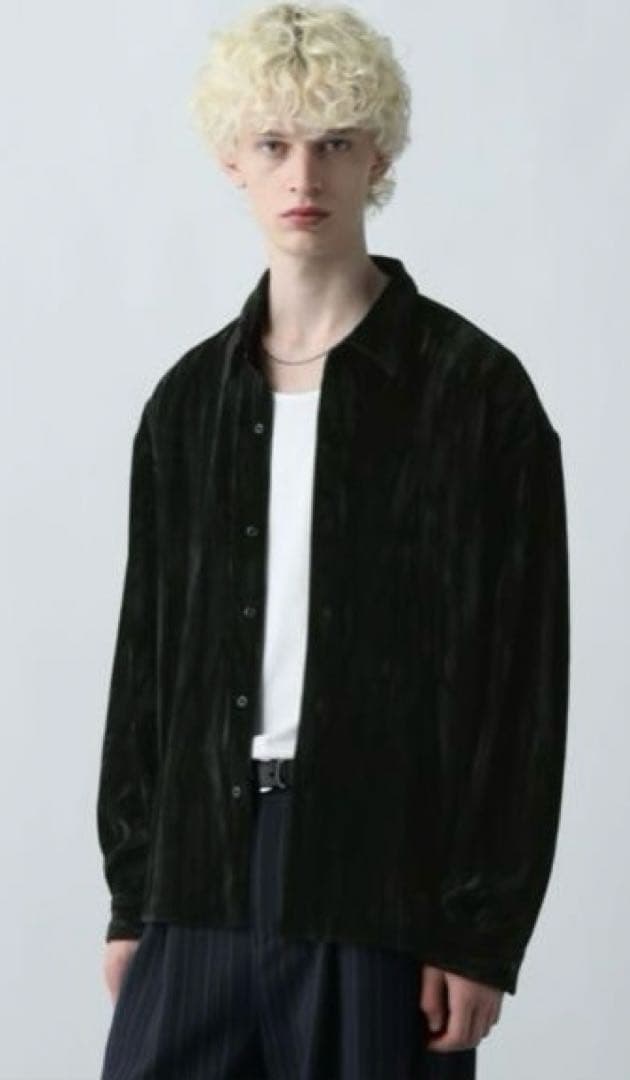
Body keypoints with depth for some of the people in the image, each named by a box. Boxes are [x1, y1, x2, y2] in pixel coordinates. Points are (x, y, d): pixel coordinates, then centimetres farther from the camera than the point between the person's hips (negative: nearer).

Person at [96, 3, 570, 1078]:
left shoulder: (476, 390, -4)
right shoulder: (190, 397, 11)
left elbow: (522, 678, -6)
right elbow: (145, 656, 14)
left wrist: (485, 929, -10)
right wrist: (132, 897, 11)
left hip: (385, 883, -4)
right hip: (205, 867, 4)